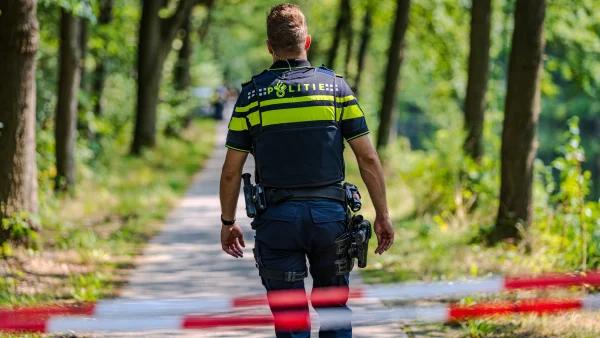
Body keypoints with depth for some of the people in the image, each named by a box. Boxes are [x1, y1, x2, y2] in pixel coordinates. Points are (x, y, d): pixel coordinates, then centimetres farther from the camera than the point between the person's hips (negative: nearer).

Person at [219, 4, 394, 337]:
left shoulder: (252, 94, 1)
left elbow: (232, 171, 2)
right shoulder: (336, 87, 2)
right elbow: (368, 159, -1)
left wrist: (228, 222, 14)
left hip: (277, 218, -1)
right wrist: (383, 214, 6)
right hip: (330, 213, 1)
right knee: (335, 307, 17)